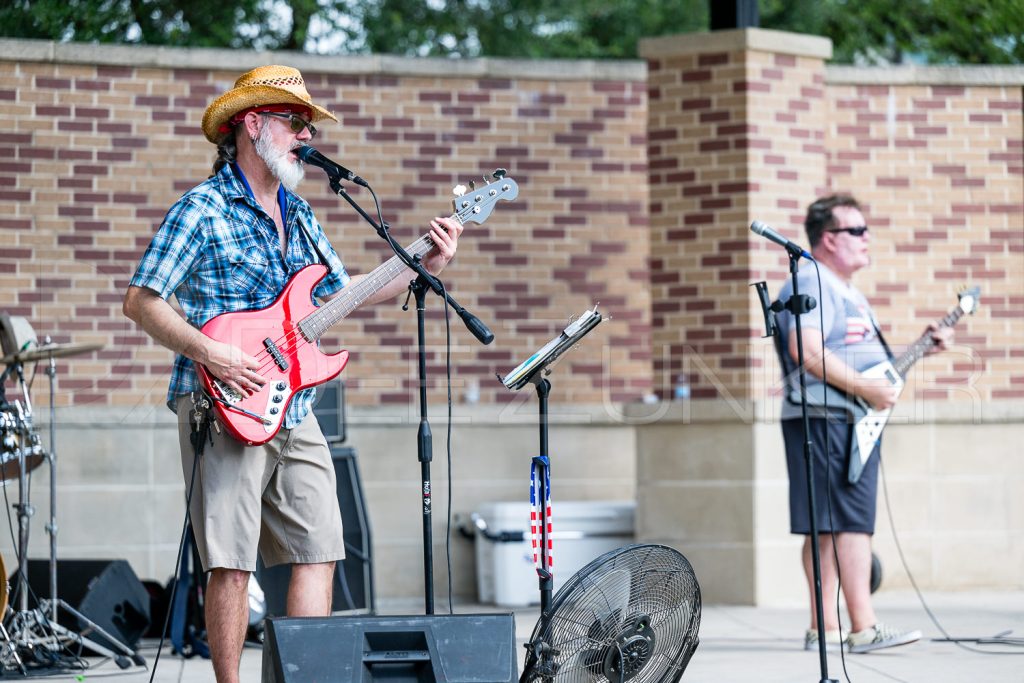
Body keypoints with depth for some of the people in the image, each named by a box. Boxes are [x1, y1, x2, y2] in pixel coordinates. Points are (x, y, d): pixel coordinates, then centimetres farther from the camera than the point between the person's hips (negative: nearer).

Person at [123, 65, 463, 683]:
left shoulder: (297, 213, 17)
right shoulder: (204, 209, -6)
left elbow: (339, 290, 25)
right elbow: (141, 300, -11)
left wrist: (427, 266, 15)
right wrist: (210, 353, -22)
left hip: (295, 410, 7)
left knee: (319, 550, 3)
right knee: (232, 560, -7)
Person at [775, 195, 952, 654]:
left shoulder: (846, 291, 24)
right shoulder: (811, 283, -11)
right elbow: (807, 352, -24)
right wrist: (865, 389, -24)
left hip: (853, 425, 11)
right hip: (824, 422, -11)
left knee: (831, 526, 9)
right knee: (848, 522, -15)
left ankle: (825, 630, 10)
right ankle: (863, 628, -19)